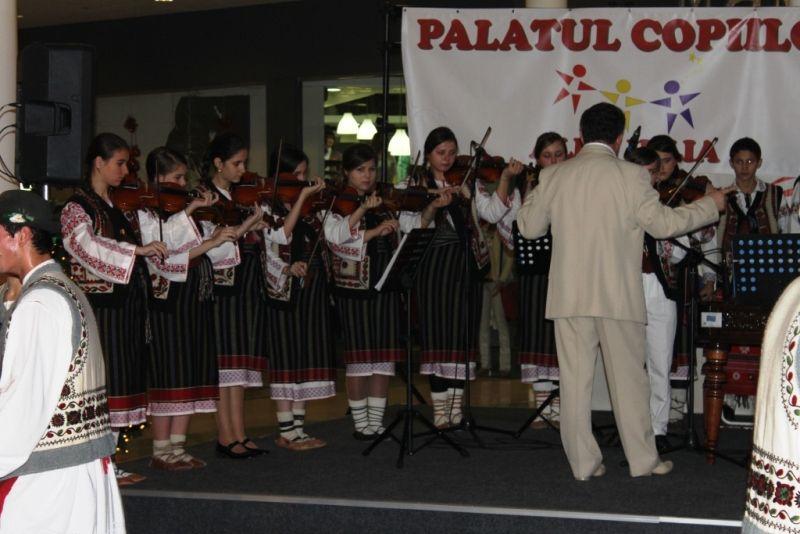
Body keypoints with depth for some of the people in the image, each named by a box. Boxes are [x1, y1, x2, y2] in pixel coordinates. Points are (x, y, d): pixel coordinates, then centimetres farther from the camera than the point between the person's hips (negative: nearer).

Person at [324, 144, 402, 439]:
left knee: (384, 354, 5)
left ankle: (376, 421, 13)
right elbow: (334, 234, -19)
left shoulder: (384, 201, 14)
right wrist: (374, 232, -21)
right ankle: (361, 423, 9)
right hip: (354, 285, -5)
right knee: (359, 355, -1)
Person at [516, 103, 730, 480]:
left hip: (568, 296, 2)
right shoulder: (630, 176, -8)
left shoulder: (553, 176, 2)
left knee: (575, 379, 7)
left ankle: (583, 463, 11)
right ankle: (643, 459, 17)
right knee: (628, 378, 8)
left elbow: (529, 227, 9)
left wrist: (535, 193, 28)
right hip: (618, 296, -2)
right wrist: (710, 205, 9)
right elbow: (663, 224, -5)